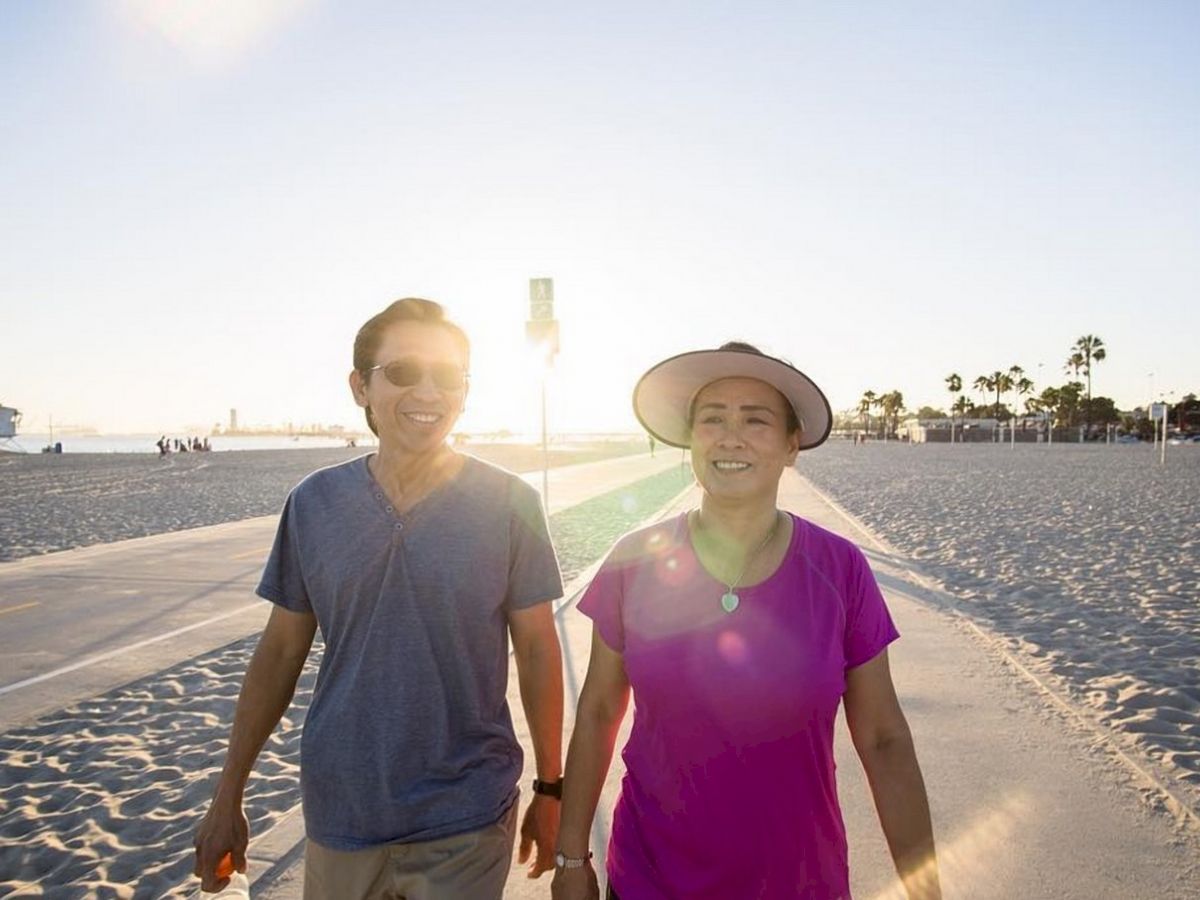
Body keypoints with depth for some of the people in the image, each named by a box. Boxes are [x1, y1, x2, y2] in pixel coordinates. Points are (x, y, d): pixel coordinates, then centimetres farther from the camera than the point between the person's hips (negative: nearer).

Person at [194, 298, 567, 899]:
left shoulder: (509, 505, -11)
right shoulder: (314, 502, -4)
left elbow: (536, 649, -4)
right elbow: (280, 650, 3)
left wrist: (550, 788, 1)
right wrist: (227, 795, 5)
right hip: (340, 817, 3)